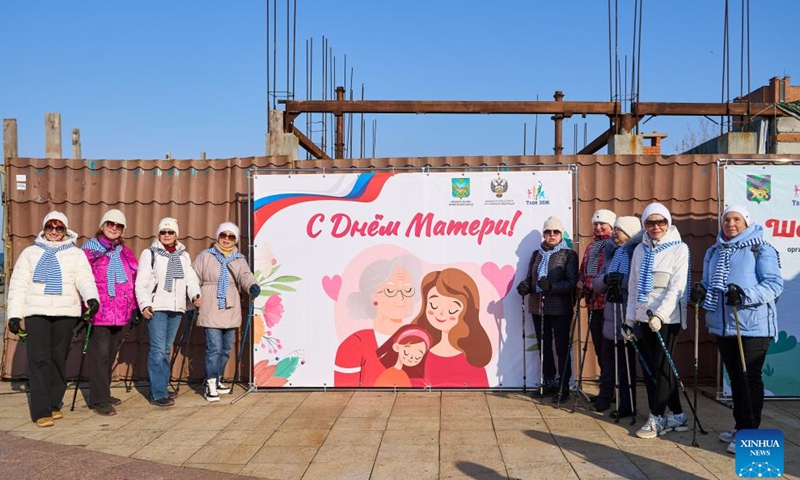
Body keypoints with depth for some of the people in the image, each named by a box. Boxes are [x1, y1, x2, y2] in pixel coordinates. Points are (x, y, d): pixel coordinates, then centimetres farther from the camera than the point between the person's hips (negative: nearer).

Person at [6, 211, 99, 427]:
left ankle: (54, 404, 16)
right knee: (39, 359, -8)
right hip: (36, 312, 0)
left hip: (66, 313, 0)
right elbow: (18, 285, 11)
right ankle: (41, 411, -8)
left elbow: (85, 279, -4)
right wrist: (14, 314, 1)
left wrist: (91, 297, -25)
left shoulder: (76, 254, 12)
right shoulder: (30, 252, 14)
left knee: (59, 359, 5)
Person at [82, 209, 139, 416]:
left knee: (110, 354, 12)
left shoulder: (125, 252, 16)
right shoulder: (90, 249, -1)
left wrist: (135, 308, 14)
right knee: (100, 354, -6)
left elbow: (133, 281, 18)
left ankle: (103, 394, 24)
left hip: (120, 313, 6)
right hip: (98, 312, -6)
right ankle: (99, 400, 0)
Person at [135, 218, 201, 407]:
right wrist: (144, 305, -14)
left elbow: (191, 278, 8)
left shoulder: (184, 255, 16)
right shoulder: (149, 253, 2)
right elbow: (141, 283, -3)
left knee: (166, 349, 10)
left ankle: (160, 389, 18)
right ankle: (158, 394, -8)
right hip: (156, 308, -5)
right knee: (158, 350, -9)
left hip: (176, 308, 5)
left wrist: (195, 295, -12)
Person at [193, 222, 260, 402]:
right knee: (214, 348, -10)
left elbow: (245, 275, -11)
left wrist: (253, 286, -33)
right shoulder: (205, 256, 1)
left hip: (230, 311, 4)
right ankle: (211, 386, -5)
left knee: (226, 348, 13)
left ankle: (217, 380, 29)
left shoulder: (239, 259, 9)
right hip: (210, 311, -4)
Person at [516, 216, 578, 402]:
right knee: (544, 345, 11)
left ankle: (564, 385, 8)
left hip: (560, 308, -5)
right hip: (538, 307, 5)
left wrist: (551, 286, -26)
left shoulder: (569, 254, -2)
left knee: (561, 347, 0)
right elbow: (530, 278, 14)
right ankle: (548, 381, 23)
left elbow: (571, 282, -11)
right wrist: (525, 286, -8)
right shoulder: (537, 254, 13)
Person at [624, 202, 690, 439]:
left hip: (667, 318, -5)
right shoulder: (640, 250, 11)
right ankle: (677, 415, 20)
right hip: (644, 317, 6)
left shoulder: (679, 248, -4)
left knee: (660, 366, -3)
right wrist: (630, 321, 11)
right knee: (651, 367, 8)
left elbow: (677, 286, -12)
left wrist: (660, 314, -23)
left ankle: (656, 418, 8)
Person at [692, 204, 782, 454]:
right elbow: (709, 283, 19)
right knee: (735, 378, 16)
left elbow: (774, 284, -14)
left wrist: (745, 294, -28)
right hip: (722, 325, 7)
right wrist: (700, 291, -4)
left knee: (750, 378, 0)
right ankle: (740, 426, 29)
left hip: (753, 326, -6)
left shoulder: (761, 249, -6)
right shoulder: (714, 252, 13)